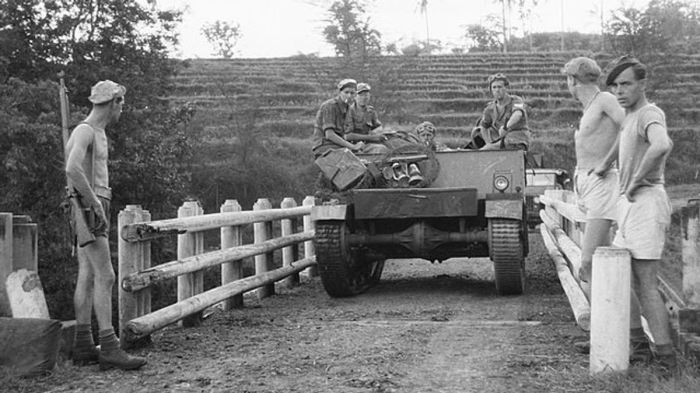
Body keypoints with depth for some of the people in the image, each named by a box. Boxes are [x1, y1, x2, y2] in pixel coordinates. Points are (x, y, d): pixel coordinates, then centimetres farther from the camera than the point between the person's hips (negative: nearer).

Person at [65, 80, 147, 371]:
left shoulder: (98, 134, 19)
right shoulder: (84, 131, -13)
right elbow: (72, 169, -30)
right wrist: (95, 202, -24)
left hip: (95, 210, 10)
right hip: (88, 211, -10)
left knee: (88, 277, 8)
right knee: (105, 277, -14)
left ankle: (83, 347, 9)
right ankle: (109, 348, -16)